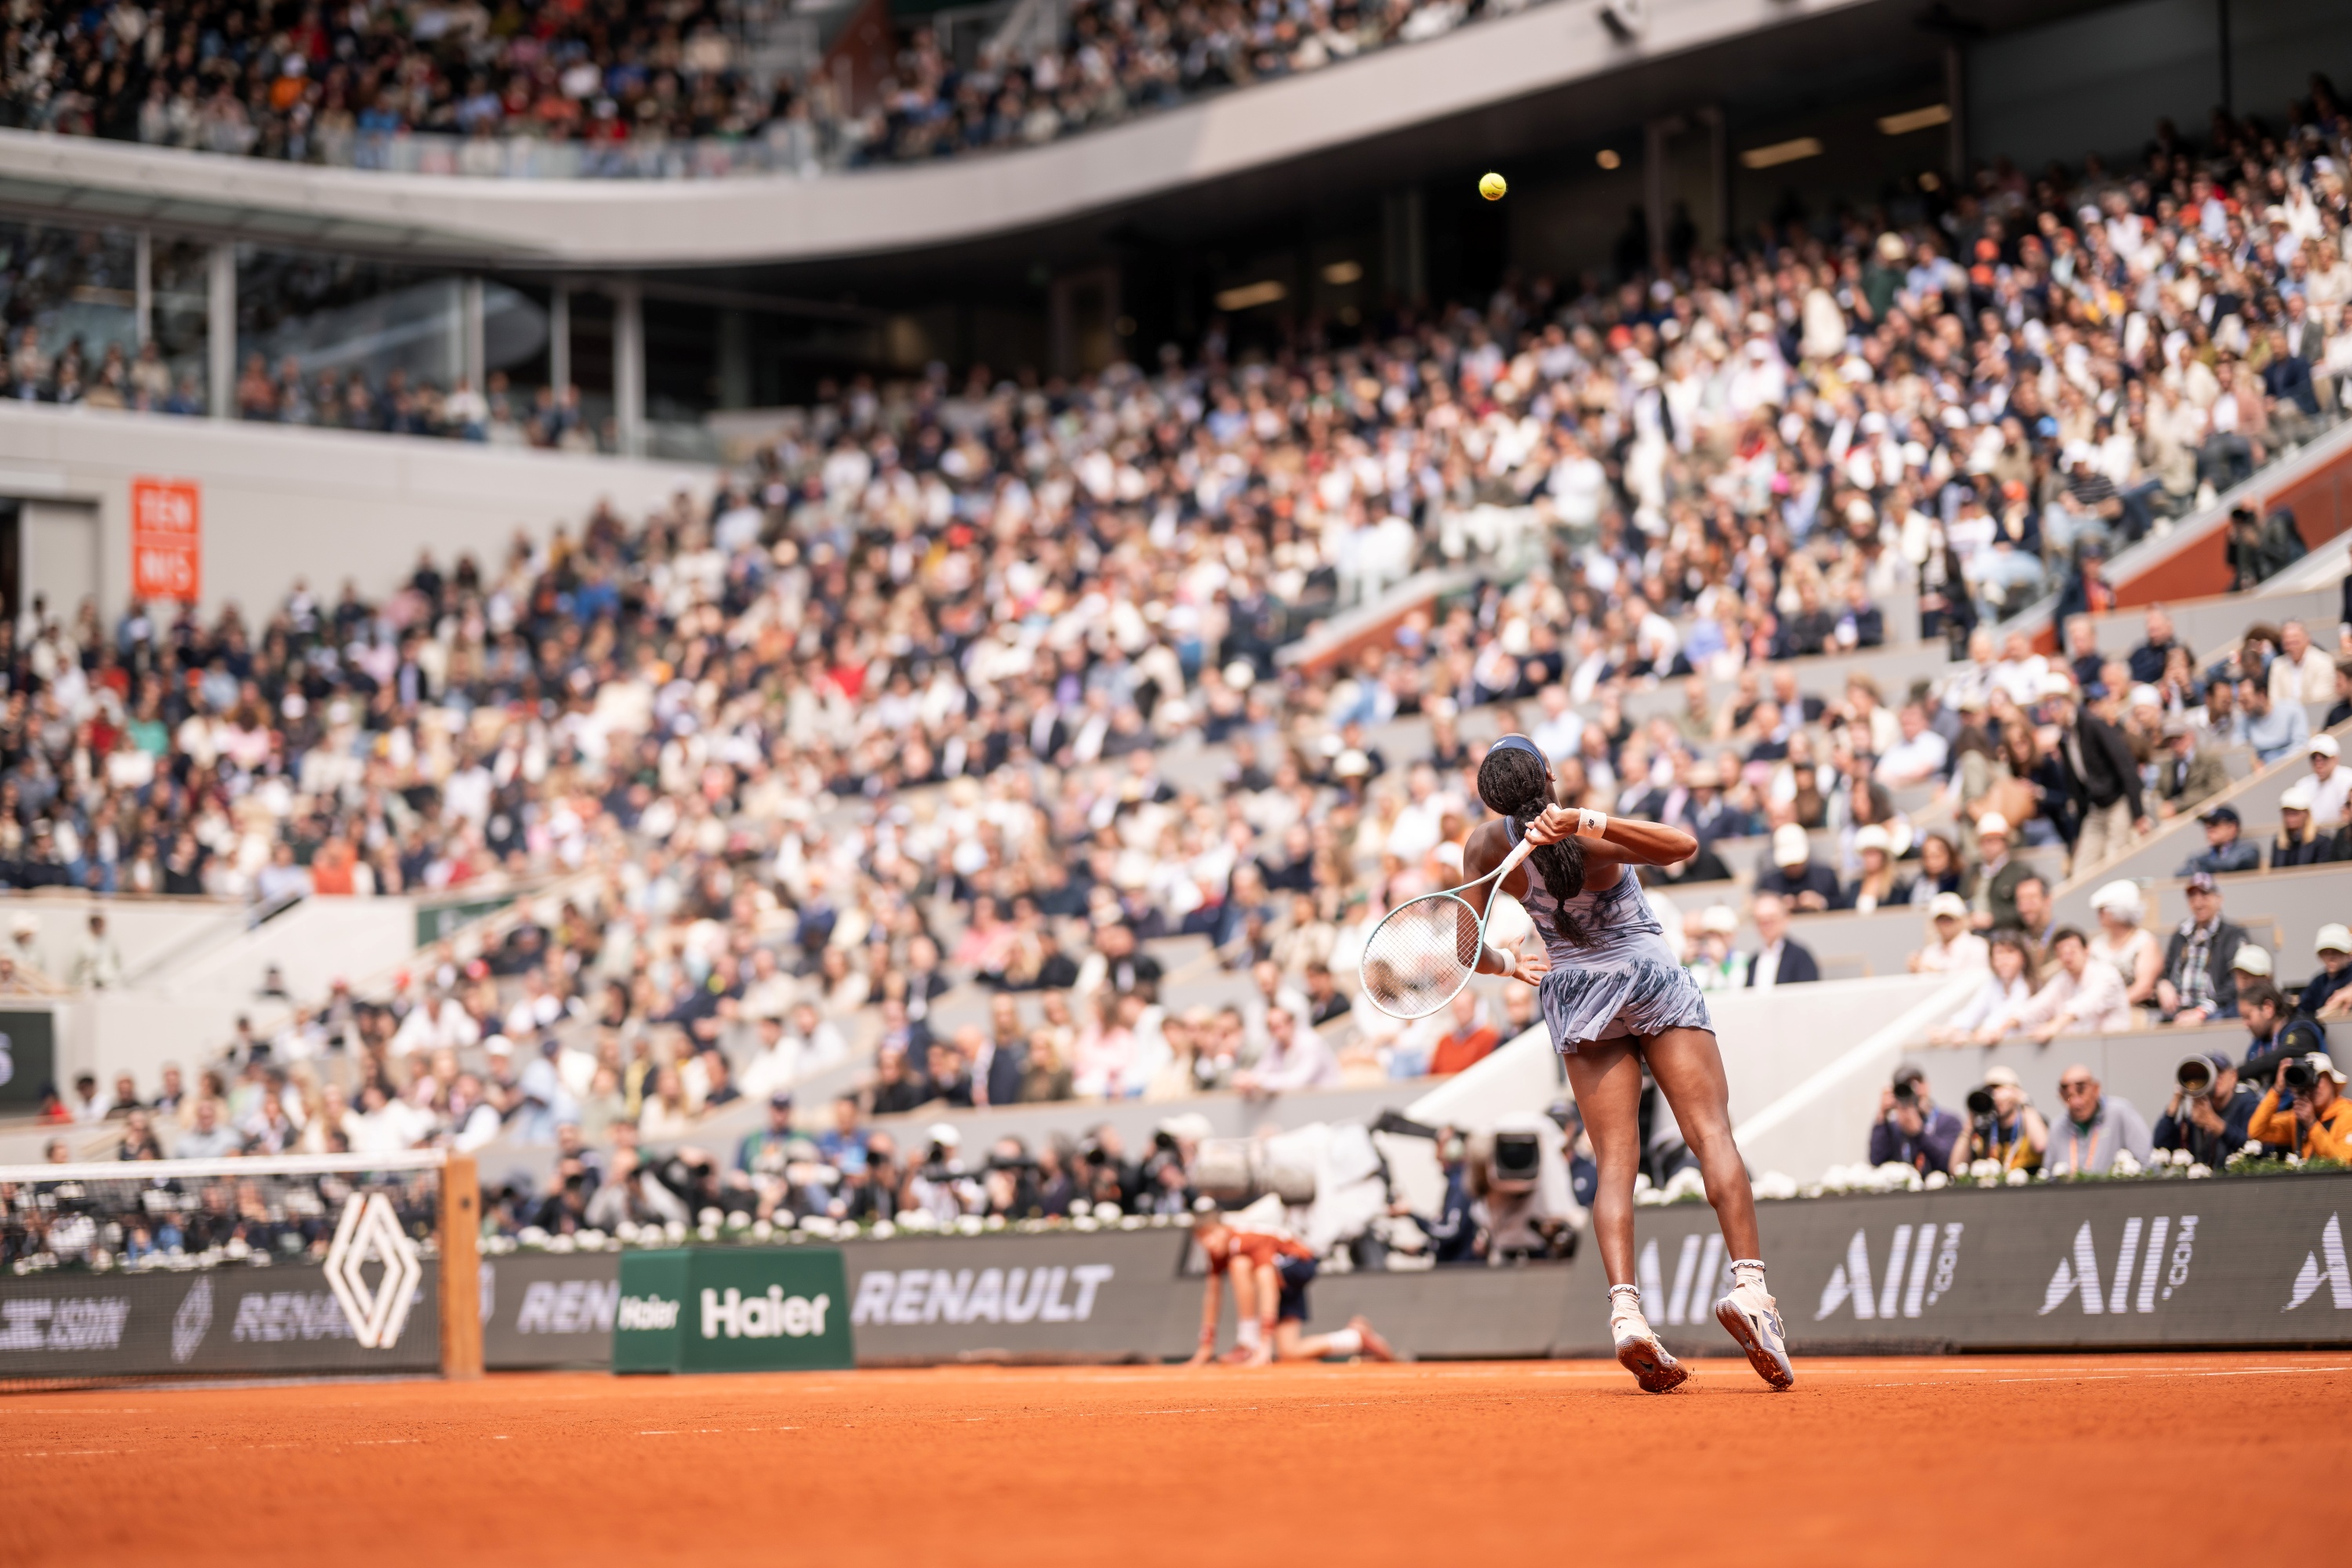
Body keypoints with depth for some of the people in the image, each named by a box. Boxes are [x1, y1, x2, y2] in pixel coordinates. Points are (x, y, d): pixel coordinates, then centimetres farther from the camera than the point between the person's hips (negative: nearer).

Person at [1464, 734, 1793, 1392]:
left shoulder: (1486, 848, -7)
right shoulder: (1590, 839, -19)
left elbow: (1473, 951, 0)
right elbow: (1683, 844, -31)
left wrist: (1509, 964, 22)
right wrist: (1591, 820, -39)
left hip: (1571, 995, 3)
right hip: (1651, 978, -3)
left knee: (1614, 1163, 0)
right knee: (1711, 1134, -4)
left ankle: (1624, 1308, -19)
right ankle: (1748, 1283, -22)